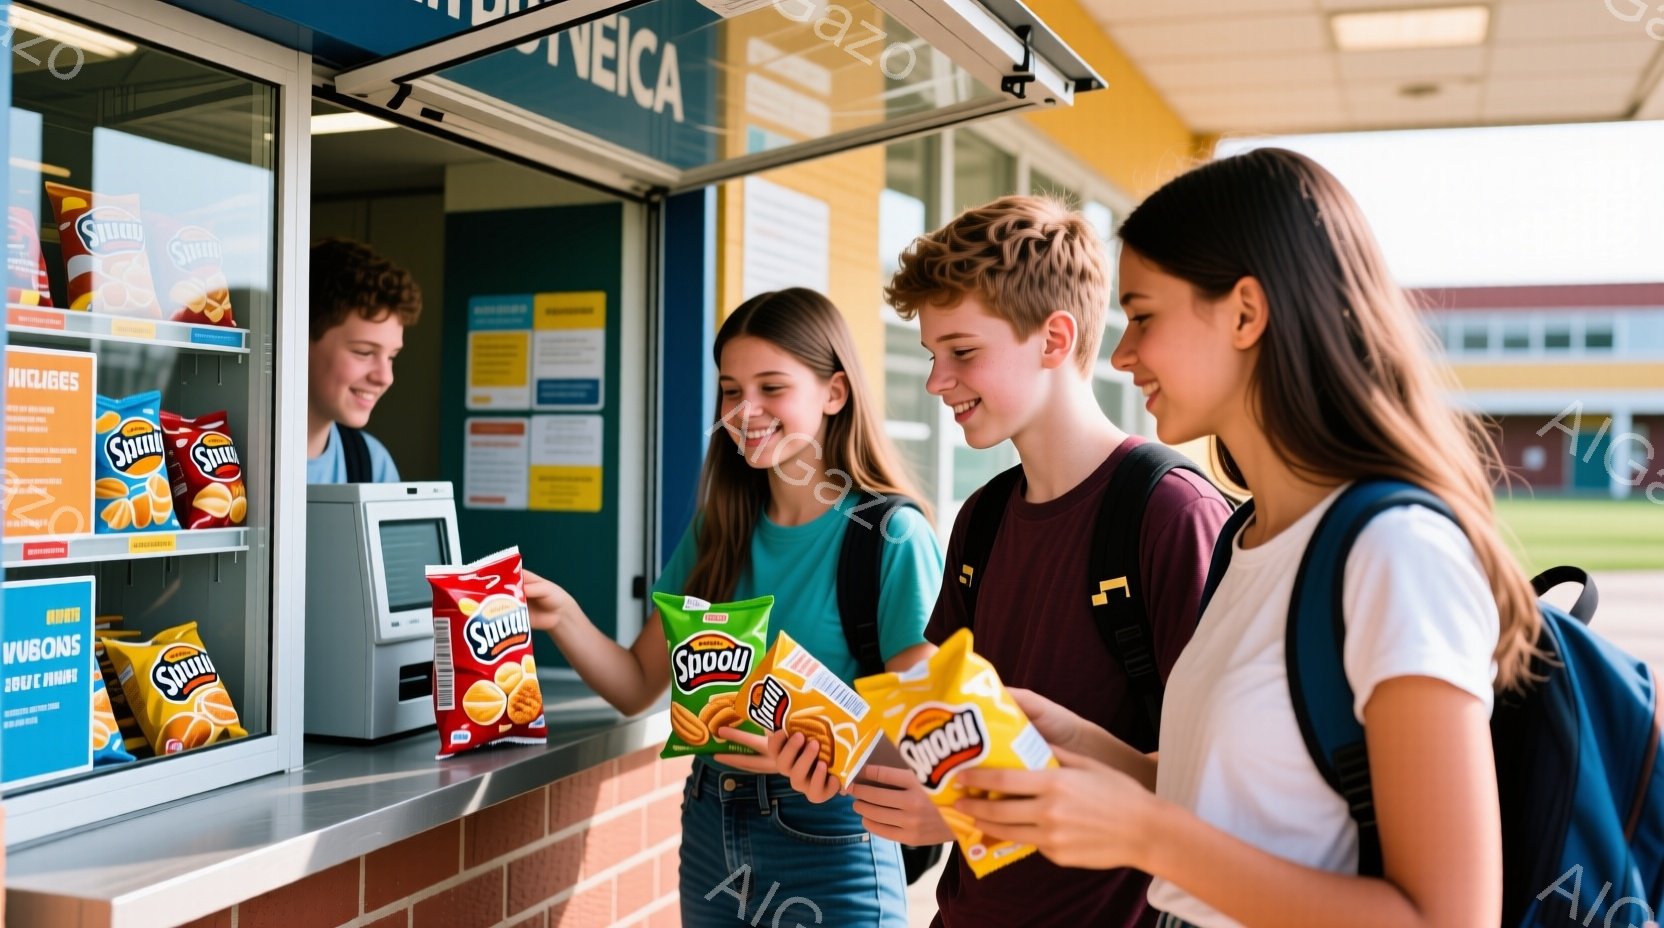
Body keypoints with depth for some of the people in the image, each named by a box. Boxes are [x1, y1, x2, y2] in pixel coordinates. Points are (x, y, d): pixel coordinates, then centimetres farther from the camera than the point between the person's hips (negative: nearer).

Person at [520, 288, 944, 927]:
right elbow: (639, 685, 6)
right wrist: (563, 618, -10)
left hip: (828, 849, -6)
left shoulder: (891, 535, -14)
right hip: (710, 833, 6)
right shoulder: (718, 529, 5)